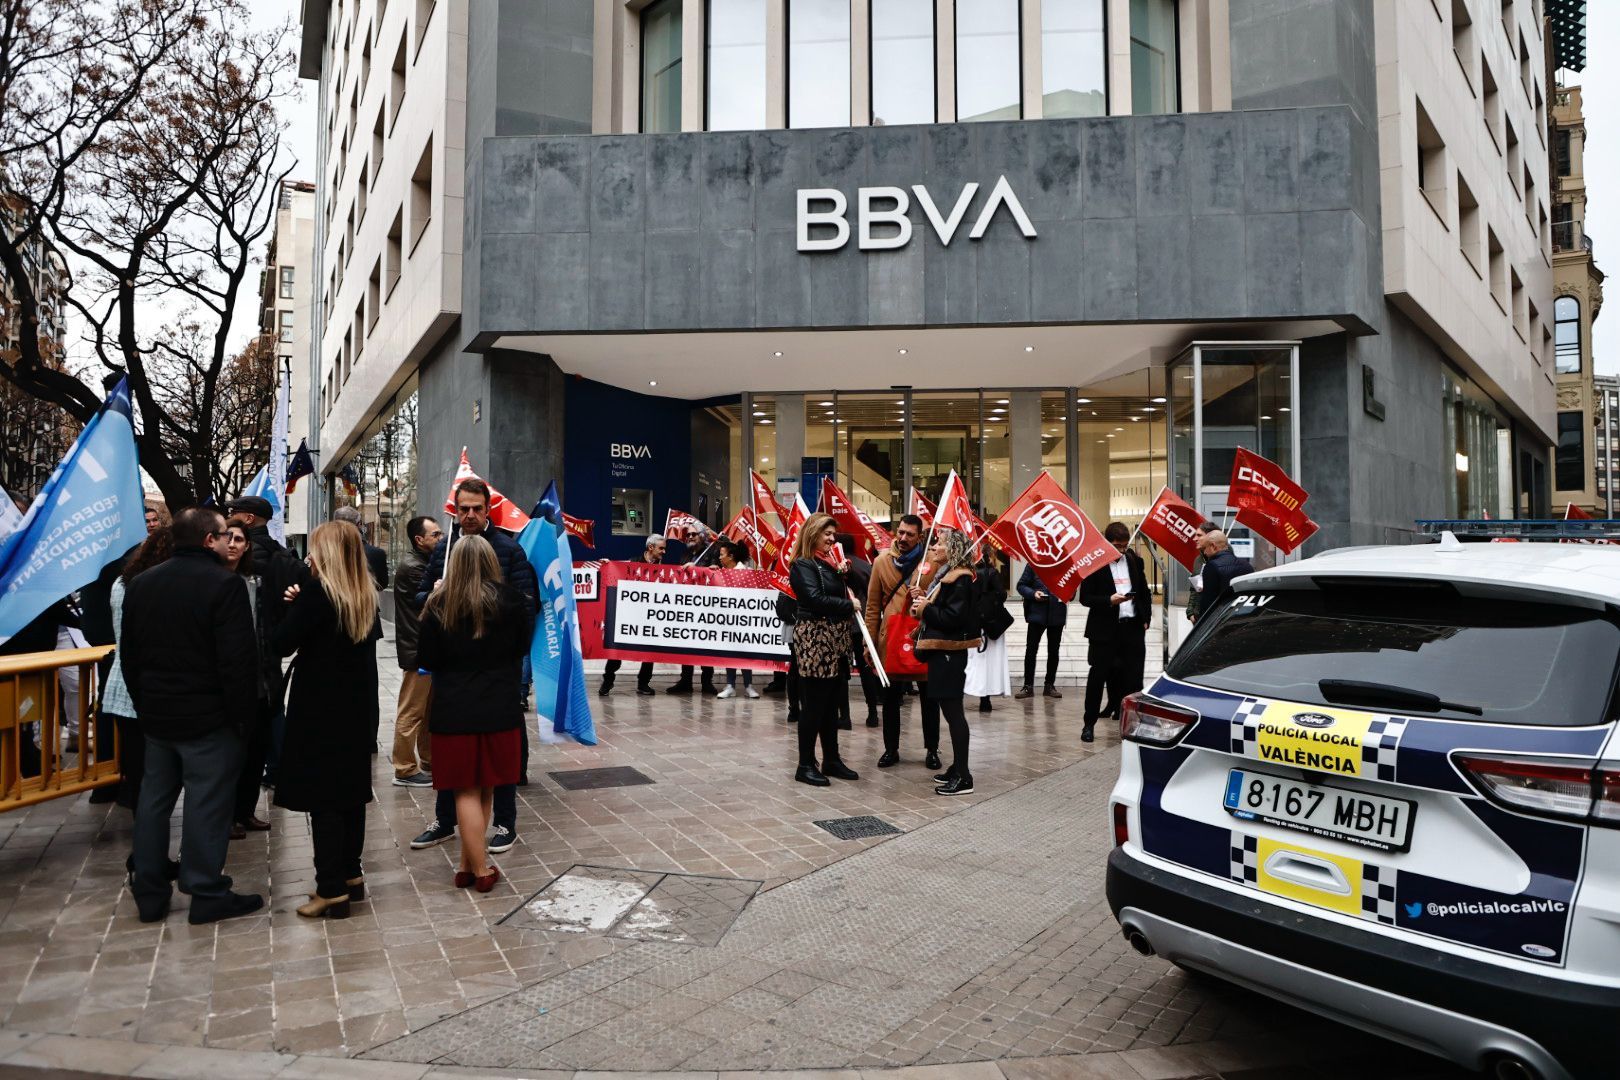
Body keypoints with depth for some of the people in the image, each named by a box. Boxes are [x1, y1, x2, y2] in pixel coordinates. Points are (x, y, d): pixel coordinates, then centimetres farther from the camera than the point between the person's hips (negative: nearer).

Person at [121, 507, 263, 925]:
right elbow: (238, 659, -19)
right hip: (207, 716, -7)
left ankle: (149, 894, 23)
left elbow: (129, 654, 12)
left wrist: (144, 703, 19)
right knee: (206, 803, 0)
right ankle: (205, 894, 8)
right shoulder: (224, 584, -16)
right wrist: (241, 710, -9)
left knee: (154, 799, 15)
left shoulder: (140, 583, 7)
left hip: (155, 713, 7)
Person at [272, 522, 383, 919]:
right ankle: (350, 875, 24)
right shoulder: (367, 595, 5)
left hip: (321, 708, -7)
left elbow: (281, 644, -16)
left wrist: (295, 605, 0)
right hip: (357, 707, 7)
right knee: (351, 790, 15)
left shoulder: (317, 591, -16)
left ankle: (332, 890, 2)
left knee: (322, 797, -1)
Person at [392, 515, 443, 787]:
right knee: (411, 712, -2)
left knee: (429, 710, 17)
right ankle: (405, 769, 6)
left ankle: (429, 761, 27)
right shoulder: (411, 567, -16)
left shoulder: (422, 562, 15)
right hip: (417, 650, -10)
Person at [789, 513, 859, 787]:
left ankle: (831, 759, 20)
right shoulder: (803, 564, -8)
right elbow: (815, 598, -19)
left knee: (831, 703, 12)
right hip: (813, 637, -8)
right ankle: (805, 765, 3)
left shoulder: (830, 562, 18)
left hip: (835, 638, 8)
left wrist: (844, 573, 5)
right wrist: (848, 605, -10)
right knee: (814, 704, -4)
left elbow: (841, 593, 19)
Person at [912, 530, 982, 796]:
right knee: (950, 710, 14)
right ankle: (957, 767, 23)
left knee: (953, 711, -6)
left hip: (950, 654, -10)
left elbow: (953, 617, -23)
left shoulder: (960, 580, -15)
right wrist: (923, 602, 2)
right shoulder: (943, 576, 16)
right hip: (940, 652, 10)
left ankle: (963, 777, -2)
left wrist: (926, 609, -14)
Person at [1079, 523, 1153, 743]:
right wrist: (1109, 600, -20)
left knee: (1133, 677, 4)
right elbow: (1085, 597, -6)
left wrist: (1145, 619, 8)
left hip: (1133, 628, 4)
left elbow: (1145, 593, 18)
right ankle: (1089, 724, 11)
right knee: (1098, 676, 2)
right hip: (1104, 630, -4)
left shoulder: (1135, 560, 10)